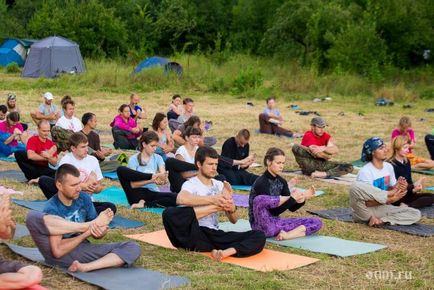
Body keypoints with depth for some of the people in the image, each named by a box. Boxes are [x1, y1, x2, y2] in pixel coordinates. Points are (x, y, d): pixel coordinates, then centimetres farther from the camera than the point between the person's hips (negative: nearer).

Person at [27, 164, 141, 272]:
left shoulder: (84, 198, 2)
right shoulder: (52, 208, -15)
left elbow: (97, 235, 7)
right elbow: (58, 251, -21)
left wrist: (100, 231, -18)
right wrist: (87, 233, -25)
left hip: (81, 251, 5)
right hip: (57, 255, -5)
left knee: (133, 248, -14)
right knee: (33, 216, -30)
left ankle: (85, 267, -30)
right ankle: (88, 225, -18)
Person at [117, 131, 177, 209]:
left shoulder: (158, 158, 8)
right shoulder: (134, 159, -3)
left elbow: (164, 180, -4)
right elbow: (133, 184, -12)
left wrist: (163, 180, -30)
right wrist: (151, 180, -26)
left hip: (152, 193, 3)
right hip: (137, 194, -3)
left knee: (175, 197, -27)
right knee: (121, 170, -24)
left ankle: (145, 204, -22)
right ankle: (153, 176, -18)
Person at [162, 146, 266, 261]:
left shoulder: (219, 185, 17)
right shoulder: (191, 184, 1)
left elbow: (233, 220, 13)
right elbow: (180, 199, -26)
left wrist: (232, 208, -11)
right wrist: (212, 199, -31)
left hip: (215, 235, 5)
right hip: (197, 235, -5)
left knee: (259, 236, -14)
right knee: (169, 213, -33)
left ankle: (226, 252, -37)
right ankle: (216, 207, -23)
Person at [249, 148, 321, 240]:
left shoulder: (281, 181, 8)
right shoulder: (261, 183, -16)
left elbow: (292, 208, 7)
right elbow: (274, 211, -19)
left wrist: (302, 198, -11)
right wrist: (292, 199, -25)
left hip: (277, 222, 8)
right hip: (262, 225, -8)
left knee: (316, 222, -1)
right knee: (260, 199, -39)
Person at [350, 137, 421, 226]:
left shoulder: (388, 167, 4)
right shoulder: (365, 171, -18)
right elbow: (367, 203, -21)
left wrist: (398, 189, -15)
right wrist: (389, 199, -32)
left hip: (381, 208, 7)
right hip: (364, 211, -7)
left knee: (416, 214, -11)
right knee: (355, 186, -37)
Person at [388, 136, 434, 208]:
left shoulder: (406, 162, 12)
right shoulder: (391, 165, -14)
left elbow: (409, 181, 12)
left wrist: (414, 189, -10)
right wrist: (414, 185, -17)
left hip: (407, 194, 9)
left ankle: (406, 206, -22)